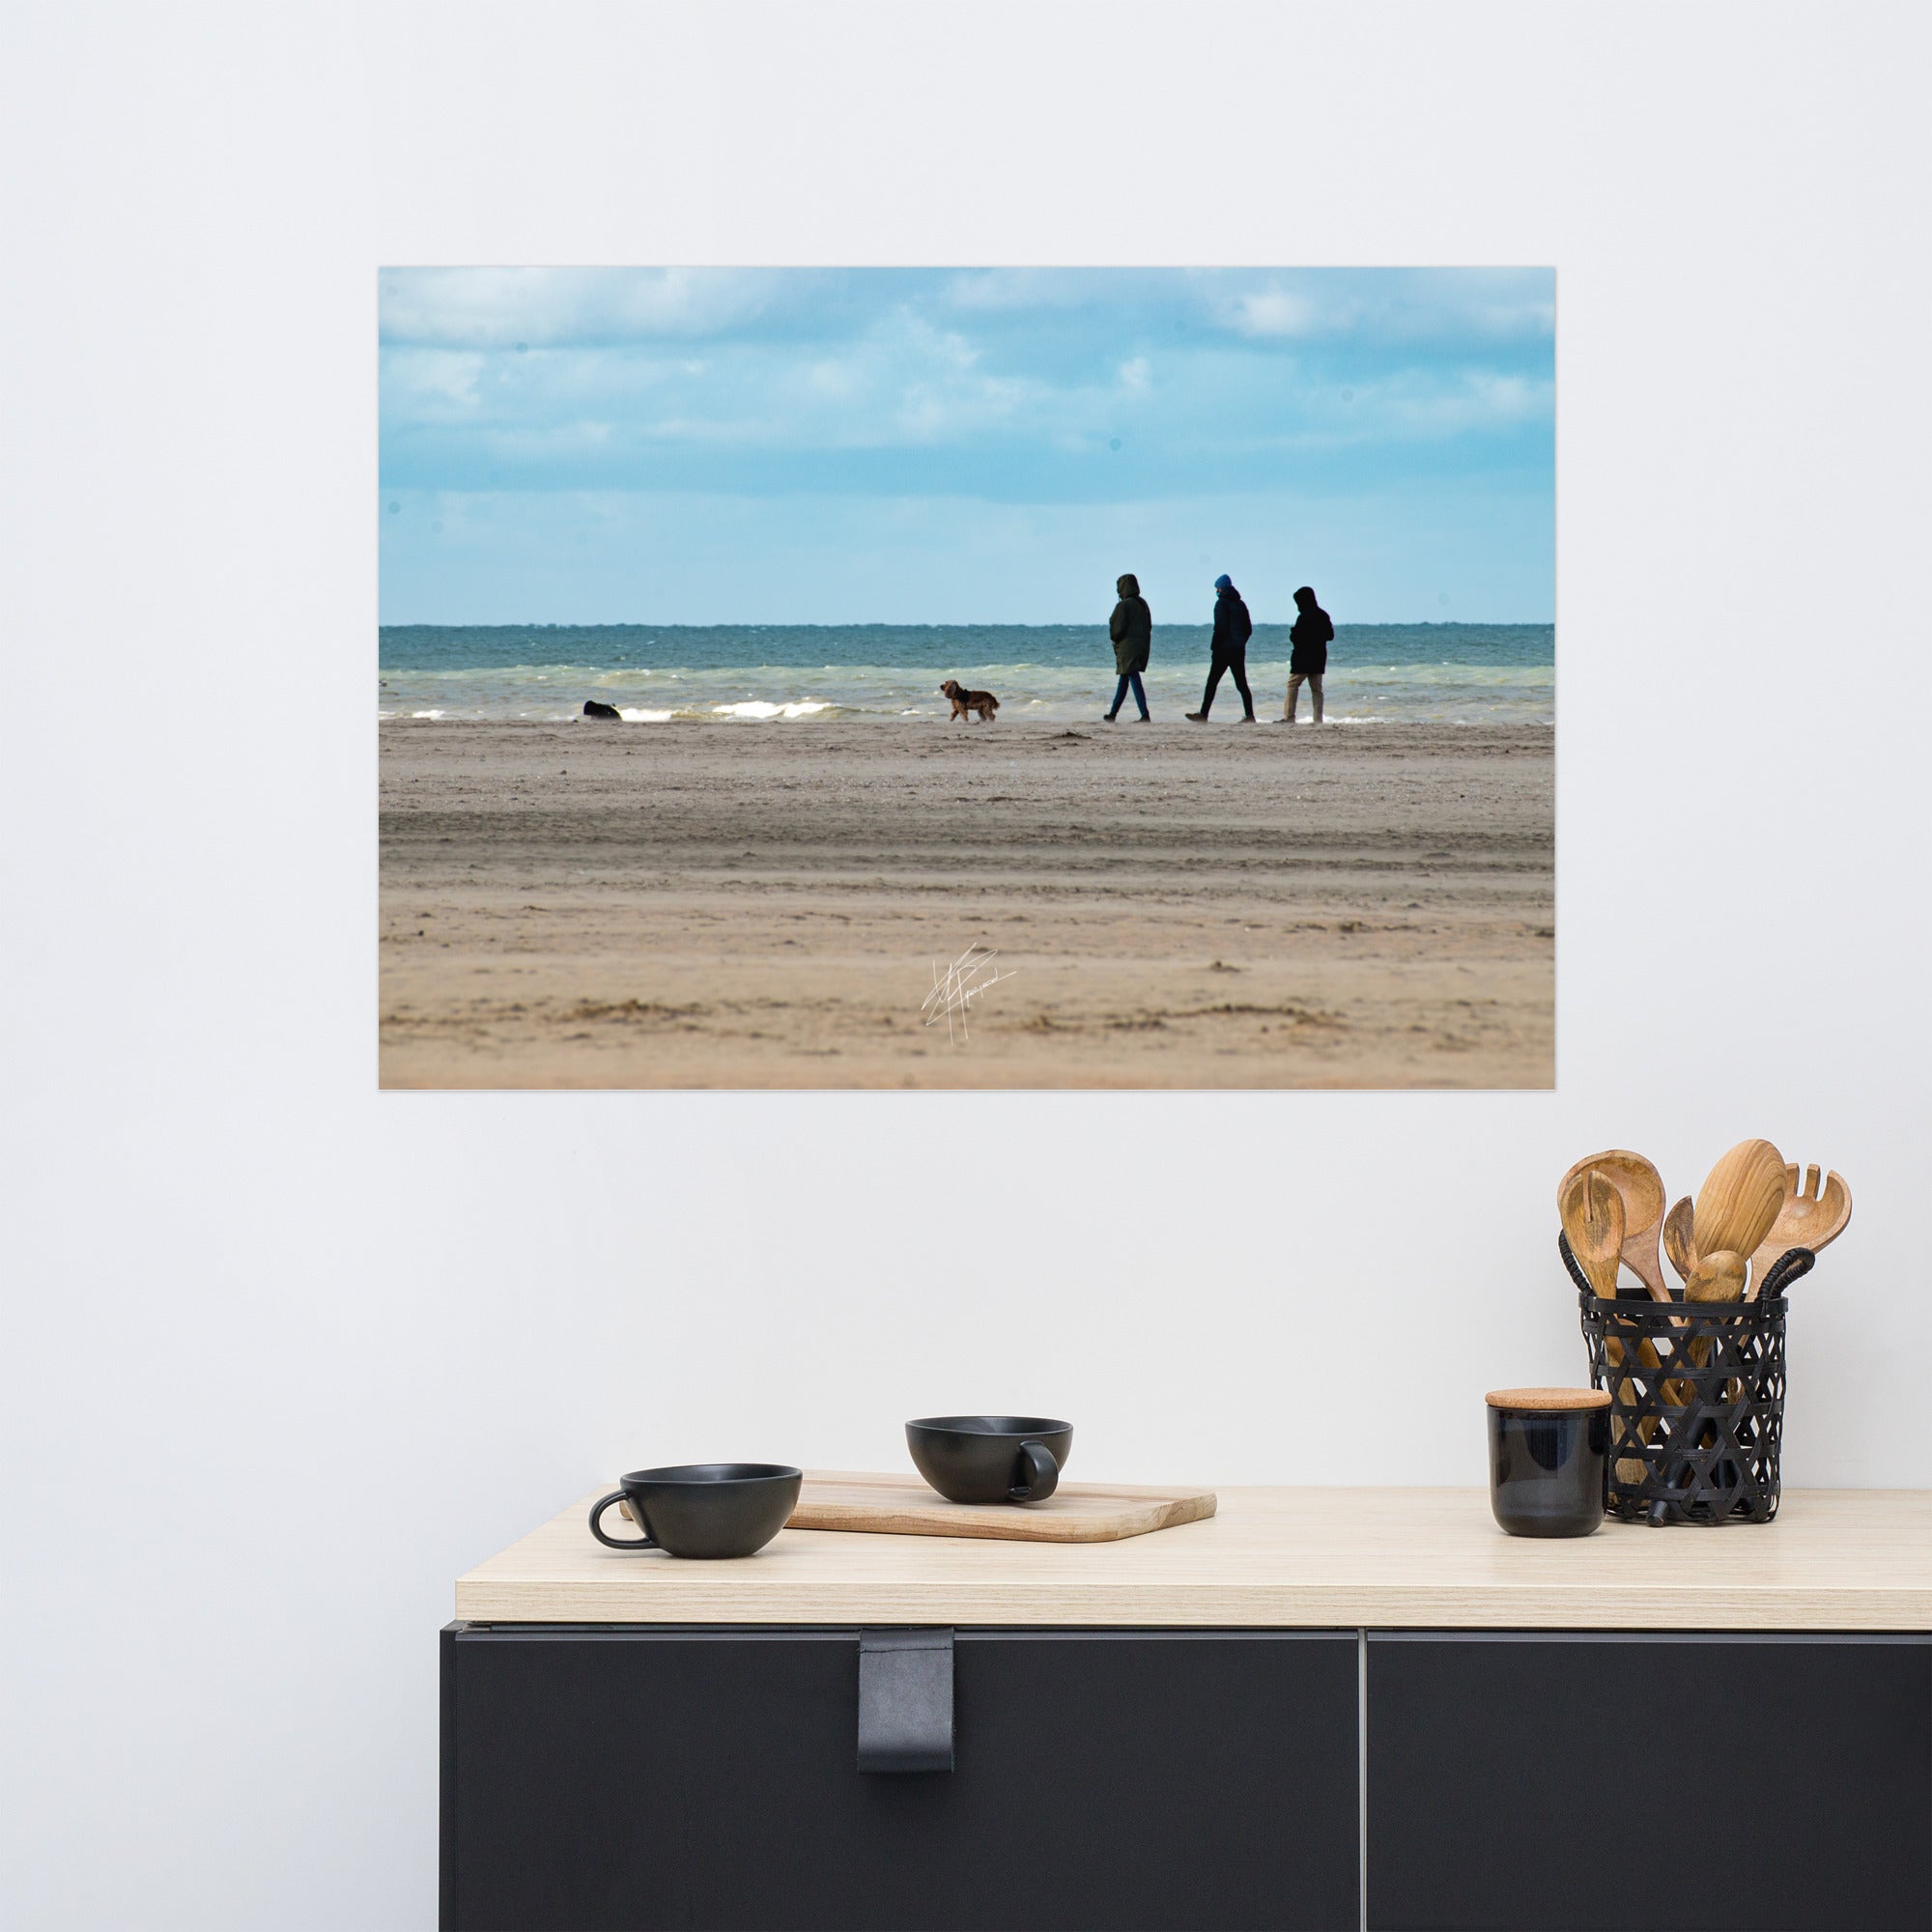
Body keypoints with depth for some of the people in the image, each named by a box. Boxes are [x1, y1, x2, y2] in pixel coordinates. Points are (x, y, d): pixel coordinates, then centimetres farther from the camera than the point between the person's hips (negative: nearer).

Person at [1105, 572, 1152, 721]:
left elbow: (1116, 629, -16)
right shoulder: (1142, 604, 10)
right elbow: (1149, 626, 13)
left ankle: (1145, 715, -17)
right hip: (1142, 646, 8)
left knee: (1134, 680, -10)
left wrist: (1115, 639, 6)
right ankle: (1113, 714, 25)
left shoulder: (1123, 606, -14)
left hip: (1127, 646, -8)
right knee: (1123, 680, 17)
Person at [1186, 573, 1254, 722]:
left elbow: (1220, 628, -16)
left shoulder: (1222, 603, -8)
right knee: (1242, 684, 7)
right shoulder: (1240, 604, 13)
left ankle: (1203, 715, -4)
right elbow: (1249, 629, 15)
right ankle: (1250, 716, 0)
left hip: (1224, 650, -7)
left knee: (1212, 683, -2)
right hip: (1239, 651, 7)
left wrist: (1214, 648, -10)